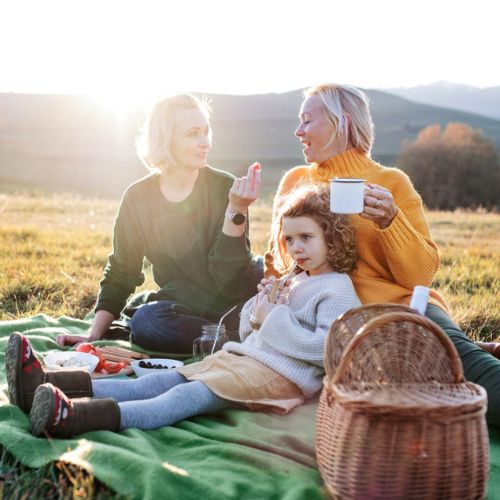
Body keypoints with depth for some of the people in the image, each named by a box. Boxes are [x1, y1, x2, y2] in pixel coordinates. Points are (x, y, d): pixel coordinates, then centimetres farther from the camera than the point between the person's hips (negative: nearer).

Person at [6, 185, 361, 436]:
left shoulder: (338, 291, -4)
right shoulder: (291, 281, 23)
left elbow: (325, 347, -19)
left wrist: (275, 319, -15)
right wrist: (259, 306, 3)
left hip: (279, 375, -8)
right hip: (246, 356, 8)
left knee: (189, 395, -28)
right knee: (159, 381, -8)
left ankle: (74, 417, -47)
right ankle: (45, 387, -20)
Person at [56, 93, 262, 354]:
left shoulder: (224, 188, -9)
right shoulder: (139, 198, -1)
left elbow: (226, 280, -15)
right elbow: (120, 273, 6)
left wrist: (236, 210, -27)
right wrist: (94, 335, -4)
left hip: (236, 305, -2)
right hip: (183, 309, 3)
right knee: (145, 320, -31)